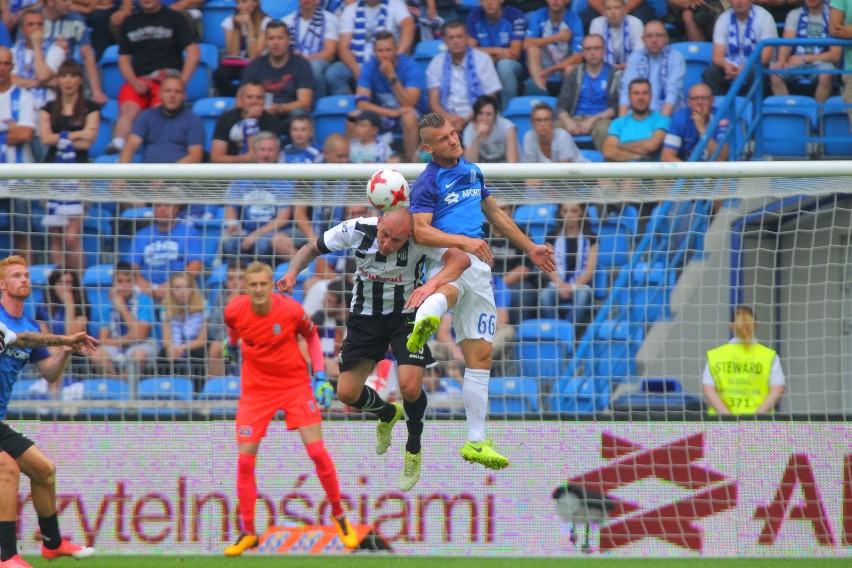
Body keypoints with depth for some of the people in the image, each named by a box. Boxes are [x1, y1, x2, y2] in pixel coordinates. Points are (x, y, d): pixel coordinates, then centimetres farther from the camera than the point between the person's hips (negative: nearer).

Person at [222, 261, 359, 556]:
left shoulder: (291, 310, -18)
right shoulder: (235, 310, -14)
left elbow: (311, 335, 2)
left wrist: (320, 374, -5)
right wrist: (232, 342, 29)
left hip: (295, 384, -1)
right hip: (256, 389, 1)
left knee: (317, 451, -8)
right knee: (245, 459, -6)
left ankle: (339, 517, 13)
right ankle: (248, 533, 8)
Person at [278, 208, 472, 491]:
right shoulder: (356, 230, -20)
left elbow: (461, 259, -35)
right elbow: (312, 248, -5)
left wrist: (432, 283, -51)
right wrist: (293, 271, -24)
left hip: (405, 314, -3)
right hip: (365, 316, 3)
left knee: (410, 386, -22)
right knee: (347, 393, -3)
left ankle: (414, 449, 8)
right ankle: (387, 414, 34)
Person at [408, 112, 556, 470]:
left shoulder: (472, 171, 22)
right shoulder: (427, 183, -1)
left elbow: (495, 214, 34)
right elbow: (421, 231, -14)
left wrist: (530, 248, 38)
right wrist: (465, 241, -25)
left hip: (479, 266, 7)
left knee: (480, 355, 6)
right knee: (449, 288, -45)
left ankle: (476, 441, 10)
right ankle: (425, 321, -81)